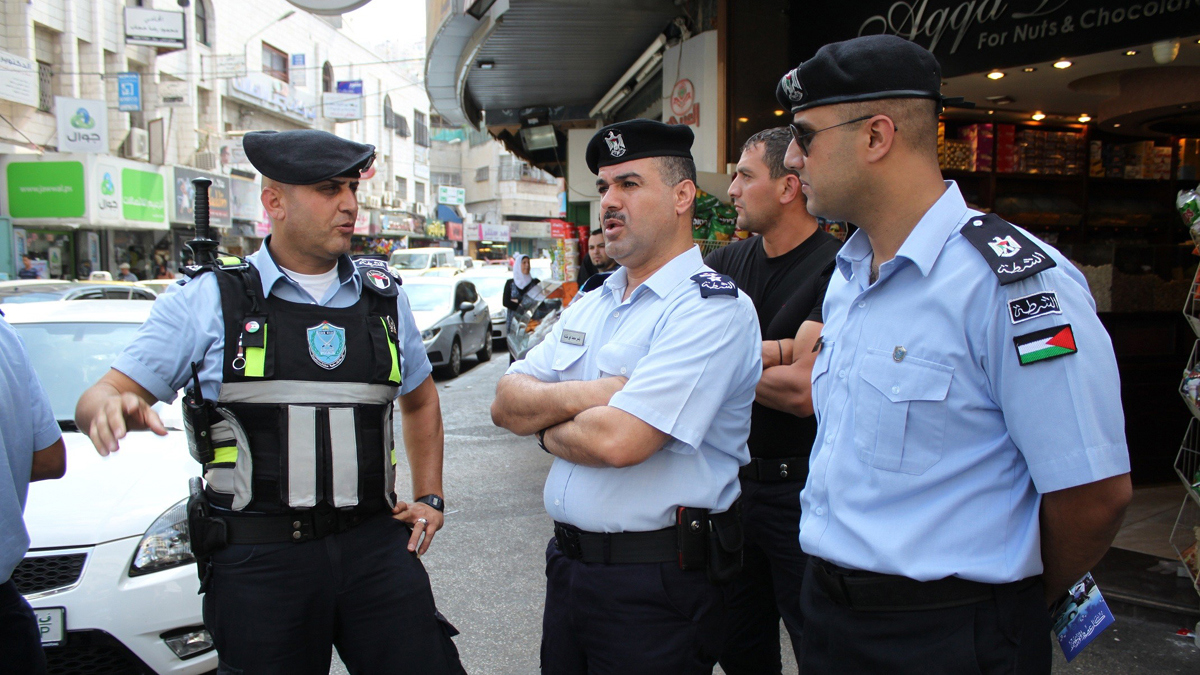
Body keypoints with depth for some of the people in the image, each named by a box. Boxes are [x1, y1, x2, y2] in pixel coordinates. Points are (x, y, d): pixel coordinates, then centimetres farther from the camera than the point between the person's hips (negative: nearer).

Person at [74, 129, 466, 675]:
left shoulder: (383, 297, 10)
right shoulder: (207, 301, 0)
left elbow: (420, 399, 24)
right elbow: (102, 396, 1)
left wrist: (429, 497, 15)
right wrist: (113, 408, -23)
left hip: (377, 546, 3)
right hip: (258, 561, -2)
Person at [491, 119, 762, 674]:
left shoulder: (712, 309, -16)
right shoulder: (590, 305, 11)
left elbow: (618, 440, -26)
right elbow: (506, 402, 4)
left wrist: (546, 426, -6)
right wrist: (580, 397, -15)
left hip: (656, 585, -7)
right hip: (568, 563, 7)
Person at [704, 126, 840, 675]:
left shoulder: (835, 270, -16)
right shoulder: (728, 262, 6)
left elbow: (801, 390, -25)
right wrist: (773, 351, -18)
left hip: (801, 489, -6)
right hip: (733, 479, 7)